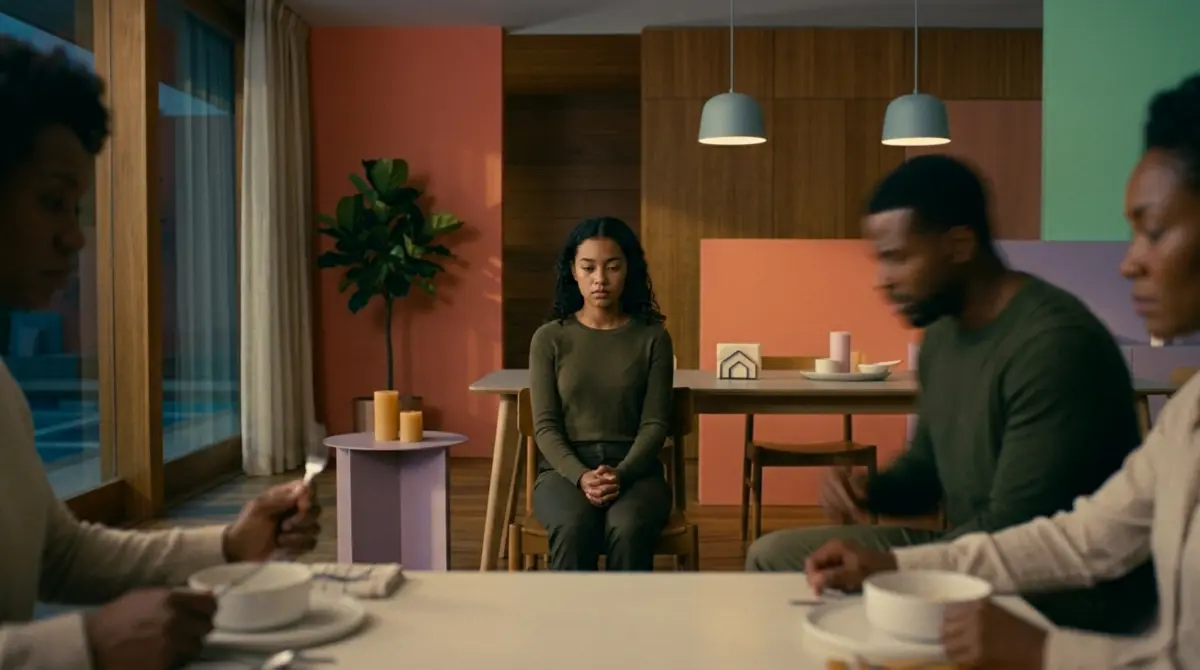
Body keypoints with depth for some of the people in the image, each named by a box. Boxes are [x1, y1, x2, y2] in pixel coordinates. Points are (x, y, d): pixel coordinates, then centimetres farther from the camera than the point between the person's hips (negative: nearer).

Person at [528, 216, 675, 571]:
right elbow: (546, 425, 0)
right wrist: (581, 476, -18)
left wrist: (620, 474, -19)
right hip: (564, 468, 0)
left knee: (627, 528, -35)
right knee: (574, 526, -35)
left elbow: (655, 423, 0)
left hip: (635, 469, 0)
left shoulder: (653, 338, 6)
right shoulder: (549, 338, 7)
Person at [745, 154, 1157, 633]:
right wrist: (868, 489, -4)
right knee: (773, 557, 6)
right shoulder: (943, 333, 6)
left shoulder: (1055, 345, -23)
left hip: (1059, 596, -9)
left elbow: (1010, 534, -25)